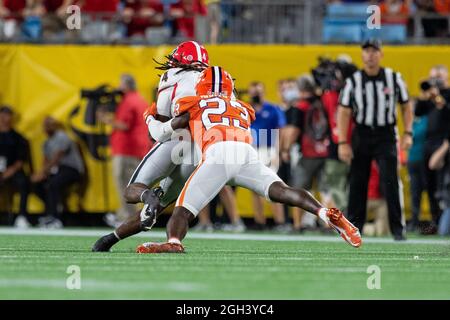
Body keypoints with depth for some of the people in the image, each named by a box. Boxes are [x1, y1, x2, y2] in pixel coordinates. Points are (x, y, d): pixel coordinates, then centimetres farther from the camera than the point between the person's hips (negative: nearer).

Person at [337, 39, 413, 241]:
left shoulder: (394, 78, 1)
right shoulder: (353, 81, 0)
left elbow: (406, 106, 8)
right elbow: (344, 112, 0)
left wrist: (408, 133, -3)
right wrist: (343, 143, -8)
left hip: (386, 135, -1)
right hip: (361, 135, 1)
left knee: (390, 181, -10)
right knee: (357, 182, 3)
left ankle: (398, 229, -7)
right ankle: (354, 226, 12)